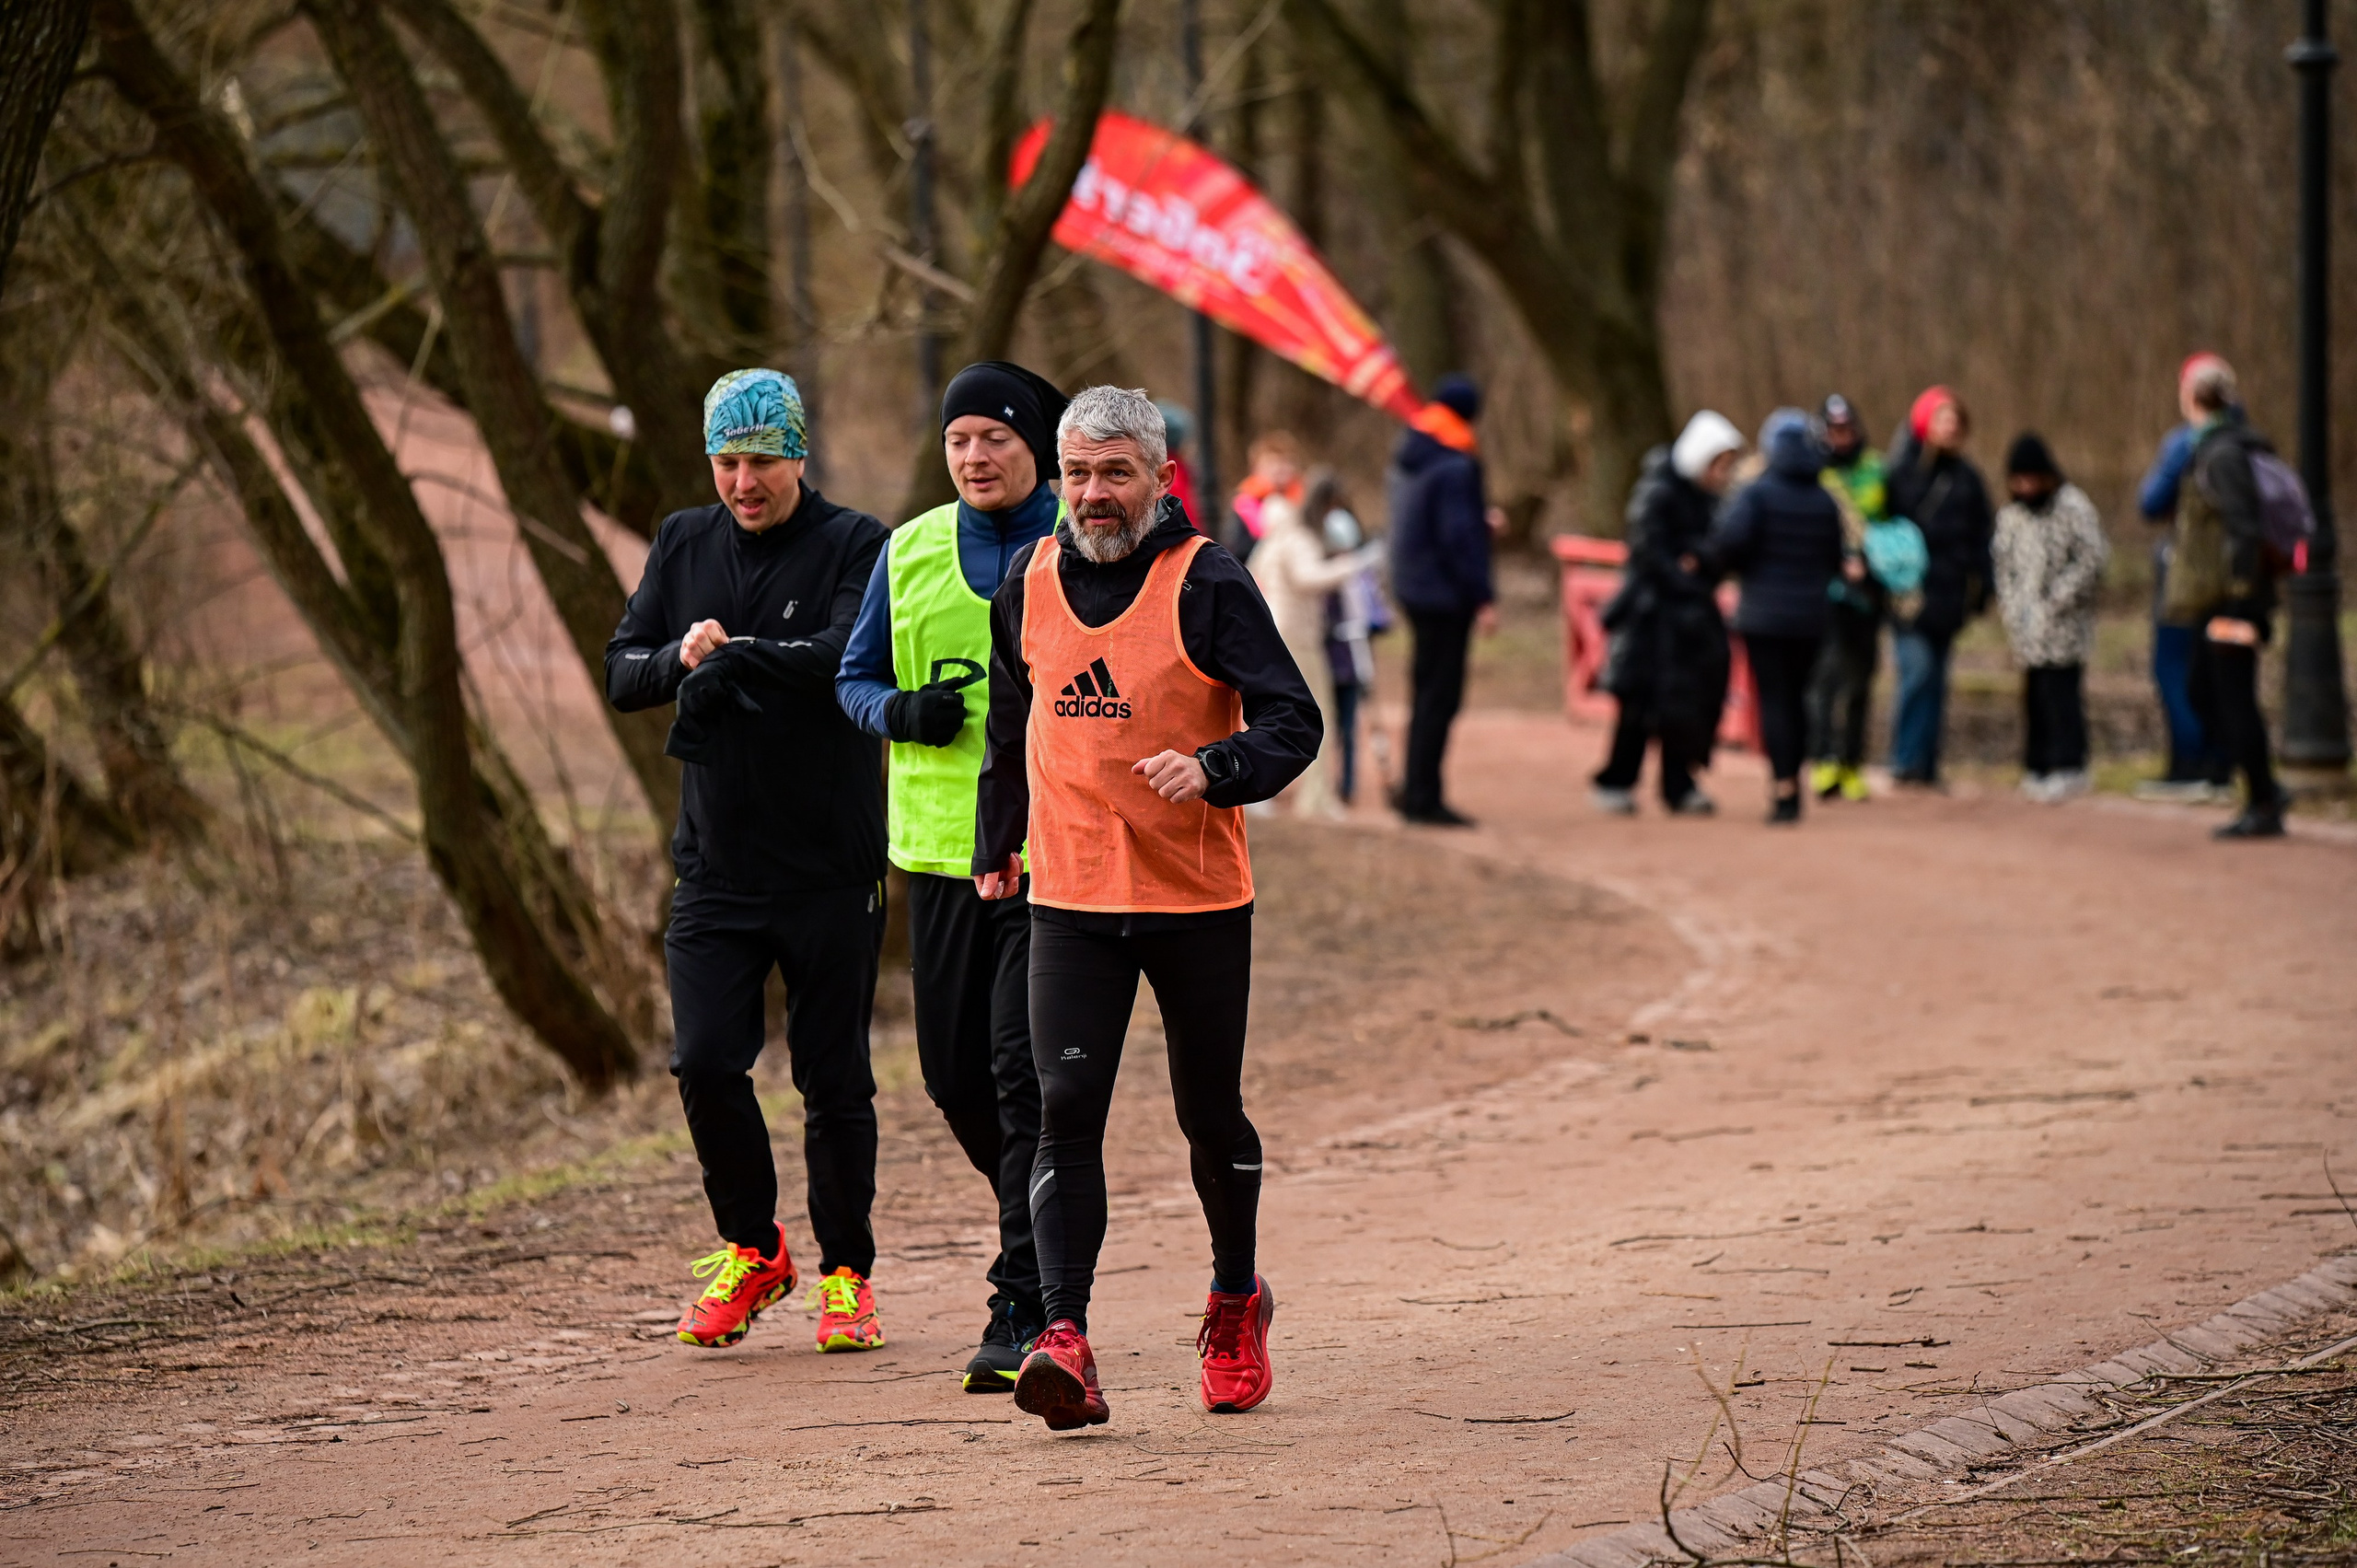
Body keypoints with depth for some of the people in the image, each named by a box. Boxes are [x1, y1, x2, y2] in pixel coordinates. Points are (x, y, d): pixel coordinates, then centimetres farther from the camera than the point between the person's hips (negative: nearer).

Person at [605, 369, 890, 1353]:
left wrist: (729, 657, -17)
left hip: (832, 866, -3)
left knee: (834, 1080, 3)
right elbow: (622, 674, 6)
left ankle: (846, 1273, 16)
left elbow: (847, 658, -20)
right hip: (716, 863, 3)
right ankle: (752, 1252, 15)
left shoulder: (855, 547, -4)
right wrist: (680, 658, -14)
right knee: (705, 1063, -5)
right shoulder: (684, 546, 11)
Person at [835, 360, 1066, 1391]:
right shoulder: (910, 552, 10)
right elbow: (856, 677, 16)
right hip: (941, 847, 5)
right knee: (955, 1075, 10)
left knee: (1028, 1070, -11)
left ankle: (1026, 1306, -8)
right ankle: (1048, 1220, 36)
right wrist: (903, 711, -5)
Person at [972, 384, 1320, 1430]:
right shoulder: (1027, 585, 6)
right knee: (1066, 1110, -12)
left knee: (1210, 1116, 11)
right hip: (1069, 900, 2)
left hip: (1198, 899, -2)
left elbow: (1293, 722, -12)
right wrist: (993, 851, 24)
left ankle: (1236, 1303, 35)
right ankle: (1065, 1342, -20)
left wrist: (1214, 767, -30)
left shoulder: (1207, 583, -8)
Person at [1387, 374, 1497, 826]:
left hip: (1414, 587, 9)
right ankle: (1423, 796, -3)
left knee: (1427, 691, 17)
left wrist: (1478, 518, 27)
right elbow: (1460, 536, -22)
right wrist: (1483, 597, -19)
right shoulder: (1455, 468, -19)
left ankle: (1416, 790, 21)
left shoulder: (1407, 457, 10)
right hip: (1445, 594, -9)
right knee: (1440, 695, -4)